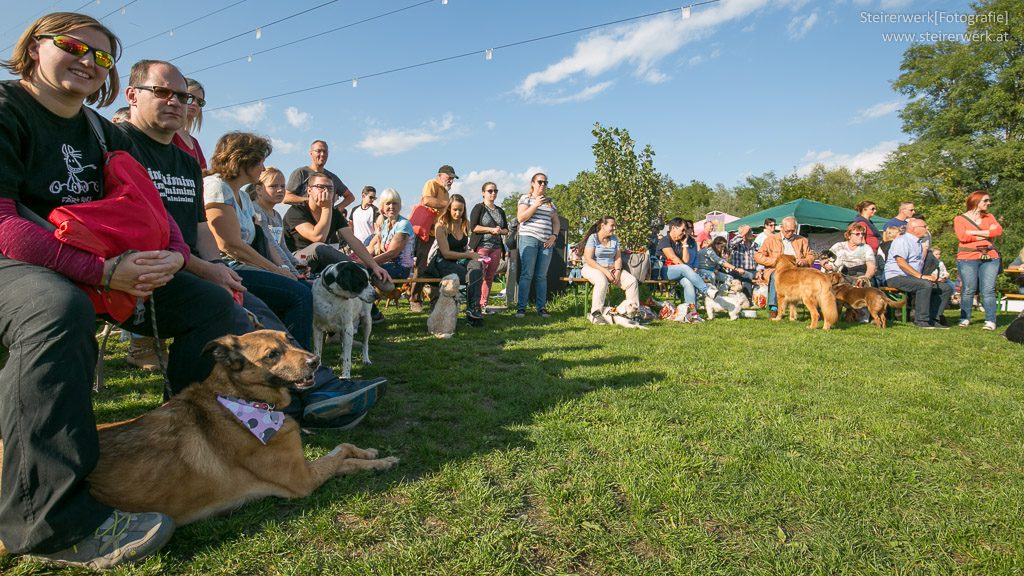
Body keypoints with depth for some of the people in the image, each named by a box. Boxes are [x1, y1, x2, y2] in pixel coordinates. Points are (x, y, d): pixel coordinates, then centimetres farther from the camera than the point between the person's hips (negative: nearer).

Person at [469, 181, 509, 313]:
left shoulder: (500, 211, 20)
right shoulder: (479, 208, 2)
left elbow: (506, 230, 21)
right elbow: (473, 227, -8)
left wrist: (500, 231, -2)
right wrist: (491, 229, -14)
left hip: (496, 248, 5)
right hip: (481, 246, -5)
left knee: (490, 277, 2)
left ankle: (483, 304, 7)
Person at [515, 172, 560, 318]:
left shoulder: (550, 202, 20)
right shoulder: (526, 198, 6)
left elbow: (556, 222, 20)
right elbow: (520, 218, -6)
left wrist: (554, 236, 2)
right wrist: (536, 204, -13)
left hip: (546, 242, 4)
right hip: (529, 240, -4)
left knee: (542, 276, 4)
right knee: (527, 274, -9)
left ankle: (541, 307, 7)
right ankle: (521, 308, -7)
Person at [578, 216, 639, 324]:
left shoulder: (614, 239, 13)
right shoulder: (593, 238, -6)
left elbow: (618, 258, 10)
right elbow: (588, 259, -15)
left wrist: (618, 271, -11)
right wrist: (605, 271, -21)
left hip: (612, 268, 6)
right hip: (592, 268, -6)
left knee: (632, 281, -15)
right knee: (602, 281, -39)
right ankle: (596, 314, -35)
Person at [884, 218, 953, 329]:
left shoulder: (919, 242, 22)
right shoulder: (903, 240, -9)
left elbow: (921, 263, 22)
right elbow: (901, 263, -22)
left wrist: (925, 248, 7)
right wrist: (921, 276, -24)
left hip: (913, 278, 10)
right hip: (896, 277, -10)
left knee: (946, 289, 0)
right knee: (925, 285, -34)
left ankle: (932, 319, -4)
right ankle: (921, 320, -28)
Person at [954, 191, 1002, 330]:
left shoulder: (989, 217, 17)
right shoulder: (960, 219, 5)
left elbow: (999, 231, -1)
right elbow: (962, 236, -11)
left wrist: (975, 232, -8)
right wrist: (987, 234, -3)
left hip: (990, 257, 3)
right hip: (968, 258, -3)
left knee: (988, 290, -3)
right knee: (968, 290, -3)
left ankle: (990, 321, -3)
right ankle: (965, 319, 8)